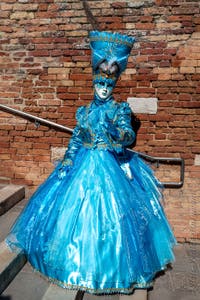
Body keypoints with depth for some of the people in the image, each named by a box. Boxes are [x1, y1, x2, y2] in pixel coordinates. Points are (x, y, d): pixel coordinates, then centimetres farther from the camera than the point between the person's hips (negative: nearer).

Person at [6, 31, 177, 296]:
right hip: (84, 164, 4)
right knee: (77, 209, 6)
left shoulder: (120, 110, -1)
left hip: (112, 165, -3)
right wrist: (66, 162, 1)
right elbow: (76, 138, 10)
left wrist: (116, 131, -34)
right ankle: (81, 261, 28)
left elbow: (130, 137, -13)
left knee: (112, 212, -5)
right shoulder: (85, 111, 10)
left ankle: (111, 265, 16)